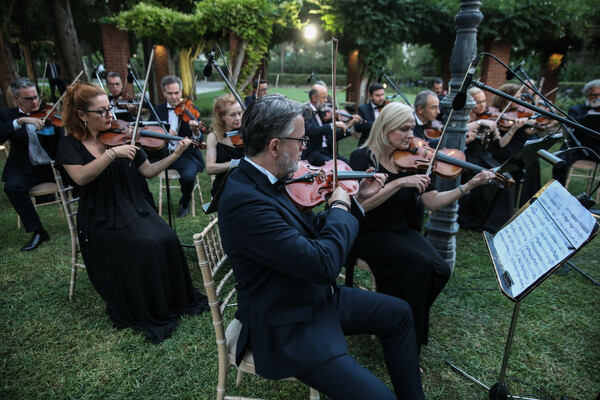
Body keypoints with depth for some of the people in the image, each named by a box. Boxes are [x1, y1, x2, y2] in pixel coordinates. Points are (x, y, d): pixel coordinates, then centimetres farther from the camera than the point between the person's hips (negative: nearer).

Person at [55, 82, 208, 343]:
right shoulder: (70, 144, -2)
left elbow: (148, 171, 4)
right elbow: (80, 177, -22)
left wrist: (175, 155, -9)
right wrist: (113, 153, -30)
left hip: (134, 209, 4)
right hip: (101, 221, -3)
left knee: (167, 239, -21)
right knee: (146, 246, -26)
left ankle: (179, 299, 1)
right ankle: (149, 314, -5)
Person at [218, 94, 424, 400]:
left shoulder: (261, 181, -1)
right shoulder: (243, 201, -31)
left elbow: (314, 229, 8)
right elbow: (324, 264, -32)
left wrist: (358, 198, 6)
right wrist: (339, 207, -17)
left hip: (316, 297, 9)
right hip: (288, 329, -9)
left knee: (398, 313, 16)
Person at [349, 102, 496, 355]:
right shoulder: (362, 158, -10)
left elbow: (433, 203, -2)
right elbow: (360, 204, -24)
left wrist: (469, 185, -13)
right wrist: (400, 183, -29)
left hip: (403, 232, 5)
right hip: (369, 234, -5)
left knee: (440, 270, -18)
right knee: (420, 264, -26)